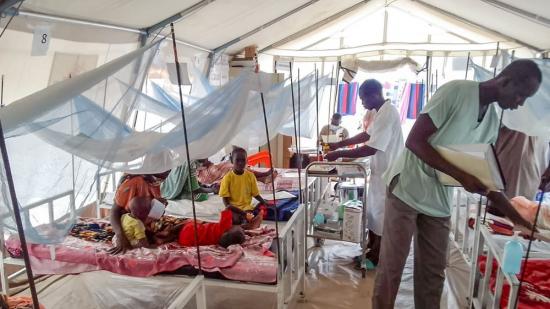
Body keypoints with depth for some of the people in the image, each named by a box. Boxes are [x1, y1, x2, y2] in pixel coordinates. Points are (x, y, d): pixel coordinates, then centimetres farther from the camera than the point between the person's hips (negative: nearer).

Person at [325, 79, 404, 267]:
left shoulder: (387, 114, -25)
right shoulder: (381, 112, 8)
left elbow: (371, 149, -29)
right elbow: (367, 134, 18)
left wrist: (339, 154, -23)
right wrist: (339, 144, 13)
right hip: (381, 171, 10)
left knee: (381, 216, 4)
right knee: (372, 211, 20)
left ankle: (376, 257, 19)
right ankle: (372, 247, 35)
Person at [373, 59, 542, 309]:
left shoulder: (493, 120, 9)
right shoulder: (456, 91, -14)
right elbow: (414, 141, -20)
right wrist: (461, 176, -24)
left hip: (440, 202, 7)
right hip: (408, 191, -7)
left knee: (433, 272, 11)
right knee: (391, 267, 0)